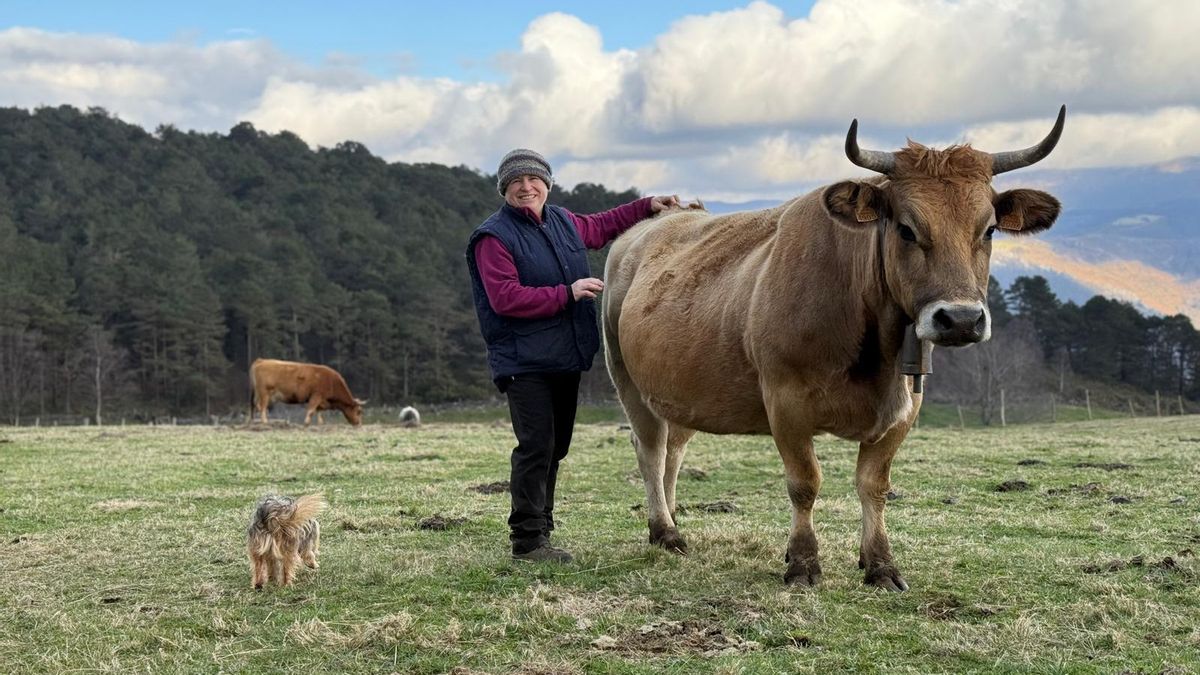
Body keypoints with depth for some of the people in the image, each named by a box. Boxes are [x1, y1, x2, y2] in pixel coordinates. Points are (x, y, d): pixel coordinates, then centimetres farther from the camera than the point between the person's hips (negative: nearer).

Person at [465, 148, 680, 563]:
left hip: (567, 358, 8)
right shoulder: (494, 237, -10)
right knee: (536, 446, -13)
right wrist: (567, 294, -21)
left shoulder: (564, 223, 13)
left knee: (555, 447, 13)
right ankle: (527, 540, -8)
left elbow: (601, 226, 34)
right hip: (524, 362, -8)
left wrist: (648, 206, 30)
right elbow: (505, 298, -20)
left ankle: (540, 531, 22)